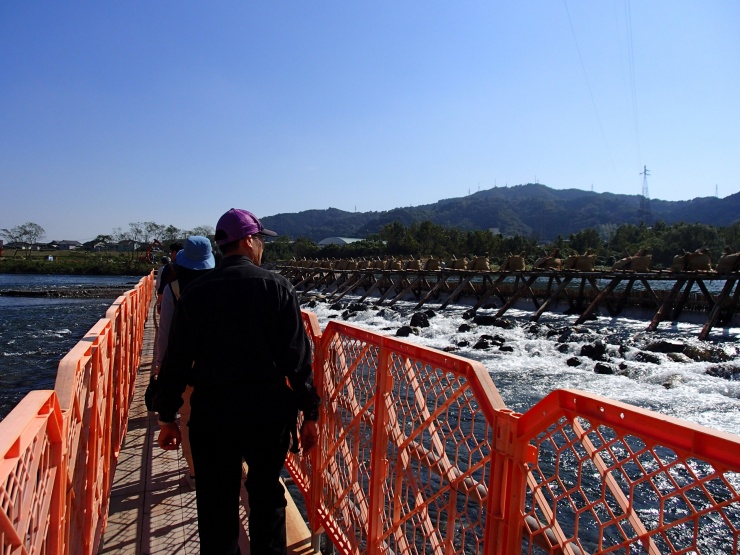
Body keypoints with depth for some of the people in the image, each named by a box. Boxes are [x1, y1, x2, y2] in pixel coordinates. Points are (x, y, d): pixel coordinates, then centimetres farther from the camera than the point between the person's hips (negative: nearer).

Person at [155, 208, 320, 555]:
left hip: (212, 413, 1)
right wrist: (309, 414, -3)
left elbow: (177, 361, 1)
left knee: (216, 506, 13)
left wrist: (167, 417, 10)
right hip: (269, 410, -1)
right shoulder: (276, 286, -7)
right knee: (267, 496, 18)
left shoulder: (194, 293, -1)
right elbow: (298, 357, -9)